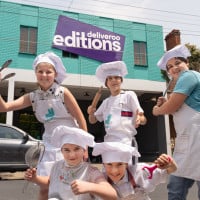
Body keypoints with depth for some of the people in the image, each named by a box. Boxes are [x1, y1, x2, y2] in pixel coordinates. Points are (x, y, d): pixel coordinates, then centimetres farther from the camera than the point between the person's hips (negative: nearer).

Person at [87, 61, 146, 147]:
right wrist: (91, 113, -1)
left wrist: (139, 119, -25)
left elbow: (144, 120, -1)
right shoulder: (106, 102, 16)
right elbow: (93, 120, 22)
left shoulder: (129, 95, 3)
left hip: (126, 142, -5)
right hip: (109, 142, 5)